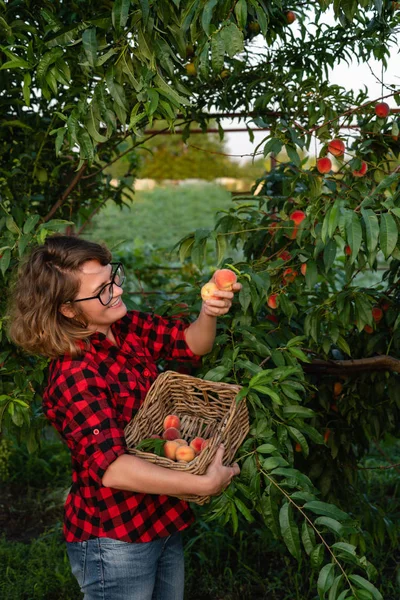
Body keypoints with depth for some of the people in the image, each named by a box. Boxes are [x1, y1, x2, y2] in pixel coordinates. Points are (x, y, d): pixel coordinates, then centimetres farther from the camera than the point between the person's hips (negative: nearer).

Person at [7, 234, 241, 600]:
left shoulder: (128, 329, -4)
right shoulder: (73, 377, -26)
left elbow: (192, 344, 4)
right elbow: (113, 468, -32)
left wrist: (209, 314, -18)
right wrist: (203, 484, -32)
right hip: (114, 540, -7)